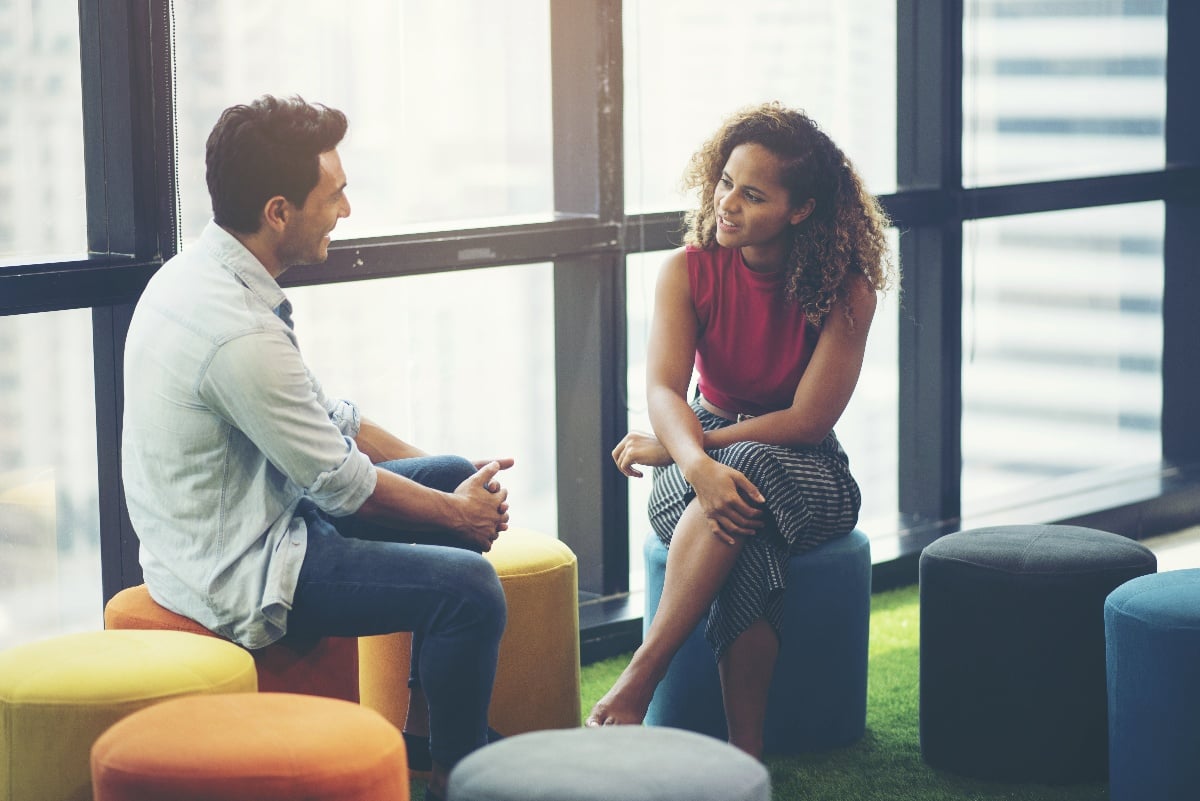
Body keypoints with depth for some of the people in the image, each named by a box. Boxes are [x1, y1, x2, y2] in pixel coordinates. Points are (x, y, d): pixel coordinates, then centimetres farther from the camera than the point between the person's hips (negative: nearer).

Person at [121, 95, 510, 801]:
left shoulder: (207, 273, 3)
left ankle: (425, 724, 23)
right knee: (469, 586, -20)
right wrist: (458, 513, -3)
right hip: (235, 574, -11)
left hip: (241, 520, 11)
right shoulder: (239, 332, -29)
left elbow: (331, 419, 10)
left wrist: (458, 488, 5)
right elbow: (342, 484, -19)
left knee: (456, 477, 16)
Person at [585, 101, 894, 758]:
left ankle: (639, 678, -39)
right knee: (746, 546, -36)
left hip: (806, 472, -1)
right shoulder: (689, 270, -6)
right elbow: (662, 390, -18)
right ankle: (745, 752, -36)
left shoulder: (845, 288, -13)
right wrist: (697, 463, -42)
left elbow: (808, 420, -17)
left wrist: (672, 447, -17)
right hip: (696, 460, 2)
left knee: (749, 471, -39)